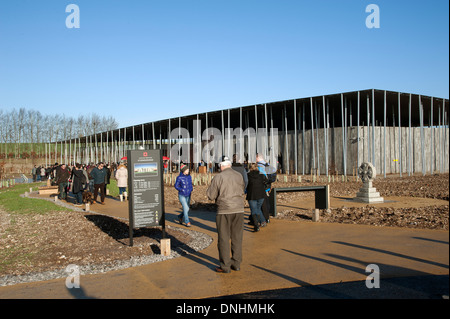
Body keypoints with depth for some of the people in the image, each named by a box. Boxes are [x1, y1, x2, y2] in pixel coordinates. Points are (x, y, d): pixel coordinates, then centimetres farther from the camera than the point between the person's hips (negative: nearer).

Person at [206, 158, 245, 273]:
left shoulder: (218, 177, -7)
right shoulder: (239, 176, 7)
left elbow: (211, 196, -4)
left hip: (224, 211, -4)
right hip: (239, 210, 4)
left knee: (224, 239, 4)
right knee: (237, 238, 12)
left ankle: (225, 266, 8)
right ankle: (236, 263, 19)